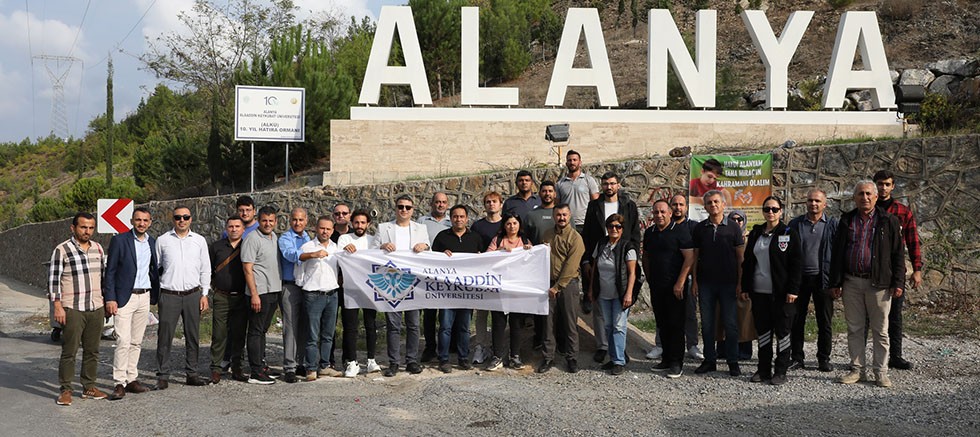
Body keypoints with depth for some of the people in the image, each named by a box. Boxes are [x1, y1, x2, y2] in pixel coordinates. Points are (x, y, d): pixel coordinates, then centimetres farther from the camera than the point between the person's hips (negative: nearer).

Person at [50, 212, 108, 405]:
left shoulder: (98, 248, 12)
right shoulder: (62, 250, -5)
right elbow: (53, 279, -6)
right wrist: (57, 307, -11)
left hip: (96, 308, 5)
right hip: (72, 309, -5)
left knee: (92, 350, 9)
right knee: (69, 351, -3)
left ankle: (89, 387, 18)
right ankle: (65, 390, 6)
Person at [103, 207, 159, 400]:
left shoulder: (153, 242, 11)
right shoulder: (119, 240, -4)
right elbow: (110, 272, -5)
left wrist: (155, 295, 11)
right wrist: (110, 298, -11)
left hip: (145, 297, 5)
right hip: (124, 297, -5)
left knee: (136, 342, 9)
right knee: (123, 341, -10)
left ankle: (131, 379, 16)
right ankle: (120, 383, -7)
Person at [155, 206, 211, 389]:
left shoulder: (199, 241, 9)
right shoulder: (163, 240, 4)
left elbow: (205, 269, 11)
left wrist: (204, 294, 5)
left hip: (193, 295, 2)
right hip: (169, 295, -2)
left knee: (193, 336, 6)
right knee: (165, 336, -3)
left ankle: (192, 374, 15)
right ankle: (163, 376, 4)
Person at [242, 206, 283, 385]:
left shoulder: (275, 237, 14)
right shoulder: (253, 239, -10)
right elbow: (247, 268, -14)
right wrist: (254, 294, -19)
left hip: (275, 290, 8)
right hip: (259, 292, -8)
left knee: (263, 330, 14)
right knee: (255, 331, -4)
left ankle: (261, 366, 21)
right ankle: (256, 373, -3)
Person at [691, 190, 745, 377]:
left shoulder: (733, 227, 2)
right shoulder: (700, 228, 8)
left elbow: (740, 256, 2)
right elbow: (695, 256, 9)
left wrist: (740, 282, -4)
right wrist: (694, 281, 2)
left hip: (728, 283, -2)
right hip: (705, 282, 2)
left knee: (730, 323, 0)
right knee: (707, 323, 6)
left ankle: (733, 362, 8)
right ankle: (709, 360, 14)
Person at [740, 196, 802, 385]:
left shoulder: (789, 233, -2)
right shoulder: (755, 233, 12)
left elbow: (795, 264, -6)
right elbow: (747, 262, 14)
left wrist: (793, 290, -13)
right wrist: (745, 288, 10)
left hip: (781, 293, -4)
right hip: (759, 292, 5)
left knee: (782, 331, 2)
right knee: (763, 330, 10)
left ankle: (781, 371, 9)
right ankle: (763, 370, 17)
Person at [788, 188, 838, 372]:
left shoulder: (833, 224, 3)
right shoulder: (795, 224, 6)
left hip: (823, 279, -1)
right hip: (799, 278, 1)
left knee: (824, 322, 6)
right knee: (797, 320, 5)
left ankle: (824, 359, 16)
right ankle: (797, 358, 14)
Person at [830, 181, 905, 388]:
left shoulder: (888, 221, 2)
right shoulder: (846, 221, 10)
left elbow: (897, 254, 2)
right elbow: (837, 253, 10)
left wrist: (898, 283, -5)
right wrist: (835, 282, 5)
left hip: (878, 283, -3)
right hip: (851, 282, 3)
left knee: (880, 330, 3)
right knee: (854, 329, 8)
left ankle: (881, 372, 12)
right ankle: (858, 369, 17)